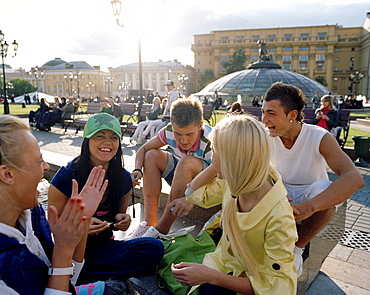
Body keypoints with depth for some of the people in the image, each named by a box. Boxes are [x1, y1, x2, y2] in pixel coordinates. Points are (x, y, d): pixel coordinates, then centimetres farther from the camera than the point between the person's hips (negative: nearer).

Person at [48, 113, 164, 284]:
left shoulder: (124, 178, 1)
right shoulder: (67, 176, -12)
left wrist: (121, 221, -8)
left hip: (104, 247, 6)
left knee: (155, 248, -22)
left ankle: (83, 275, -15)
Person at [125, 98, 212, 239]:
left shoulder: (210, 143, -32)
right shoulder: (169, 131, -17)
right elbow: (143, 149, -4)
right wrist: (137, 170, -26)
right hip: (181, 175, 5)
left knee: (188, 162, -35)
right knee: (153, 155, -15)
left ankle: (162, 228, -25)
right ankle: (150, 222, -17)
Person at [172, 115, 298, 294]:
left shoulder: (278, 217, -32)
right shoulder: (233, 182, -12)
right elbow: (196, 192, 5)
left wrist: (210, 276, -29)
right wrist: (217, 165, -12)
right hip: (224, 262, 5)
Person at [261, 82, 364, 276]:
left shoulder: (319, 138, -23)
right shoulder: (265, 137, -15)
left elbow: (354, 178, -35)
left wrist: (309, 207, -48)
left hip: (308, 196, -1)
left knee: (323, 187, -35)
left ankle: (298, 248, -10)